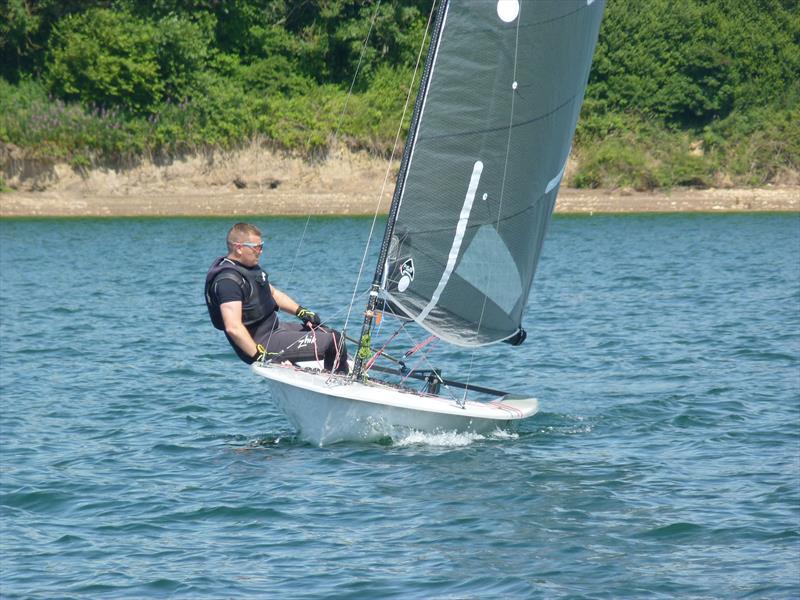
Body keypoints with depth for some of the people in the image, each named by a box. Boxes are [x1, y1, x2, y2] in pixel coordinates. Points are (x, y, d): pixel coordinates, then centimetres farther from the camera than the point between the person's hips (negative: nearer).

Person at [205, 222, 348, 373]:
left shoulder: (250, 267, 11)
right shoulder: (228, 280, -22)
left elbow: (273, 293, 26)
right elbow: (233, 328, -31)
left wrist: (301, 312, 15)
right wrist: (260, 356, -31)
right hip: (260, 343, -11)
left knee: (334, 336, 14)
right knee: (333, 343, -15)